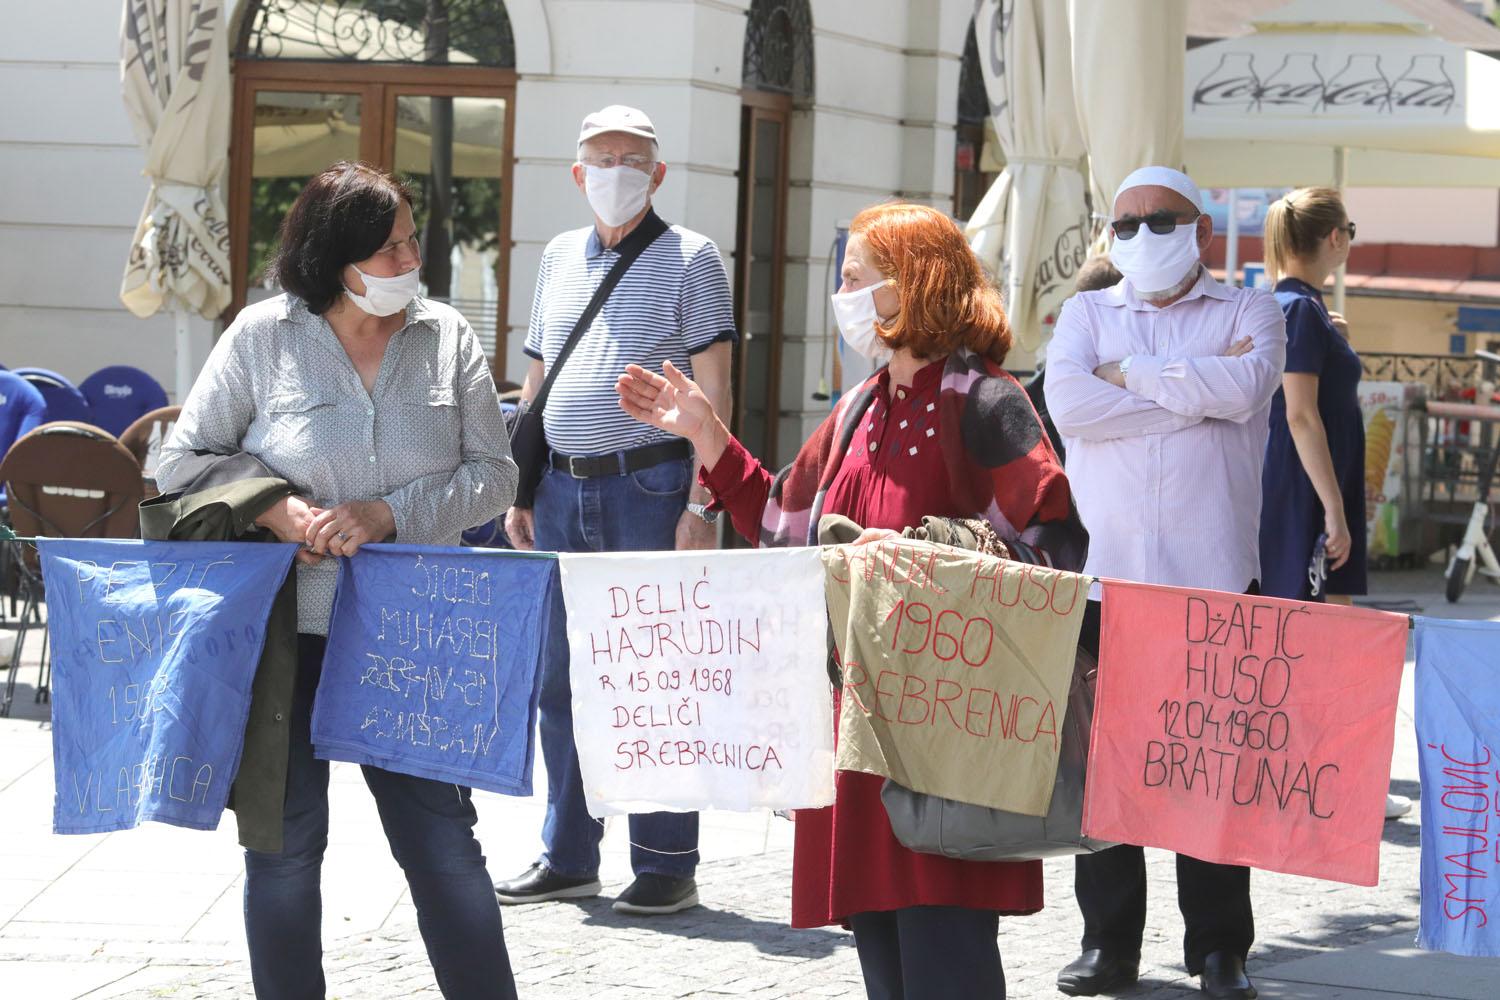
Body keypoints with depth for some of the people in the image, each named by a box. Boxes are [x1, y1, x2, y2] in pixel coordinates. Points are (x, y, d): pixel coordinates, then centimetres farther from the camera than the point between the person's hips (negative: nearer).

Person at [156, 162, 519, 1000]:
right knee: (285, 843, 7)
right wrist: (276, 512, -14)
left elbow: (493, 473, 0)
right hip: (285, 629, -1)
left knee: (442, 838, 0)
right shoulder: (263, 336, -2)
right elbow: (184, 460, 2)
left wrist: (386, 514, -14)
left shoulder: (446, 336, 3)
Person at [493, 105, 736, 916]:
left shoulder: (689, 258, -1)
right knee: (561, 678, 8)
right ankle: (567, 857, 17)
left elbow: (712, 391, -6)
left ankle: (667, 864, 4)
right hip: (562, 490, 6)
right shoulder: (559, 256, 16)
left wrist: (699, 505, -14)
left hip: (648, 487, -6)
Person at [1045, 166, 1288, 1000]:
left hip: (1214, 571, -2)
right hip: (1106, 569, 2)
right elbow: (1069, 400, -6)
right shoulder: (1087, 314, 15)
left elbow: (1247, 386, -12)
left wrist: (1132, 375, -5)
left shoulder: (1248, 312, 11)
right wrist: (1197, 391, -6)